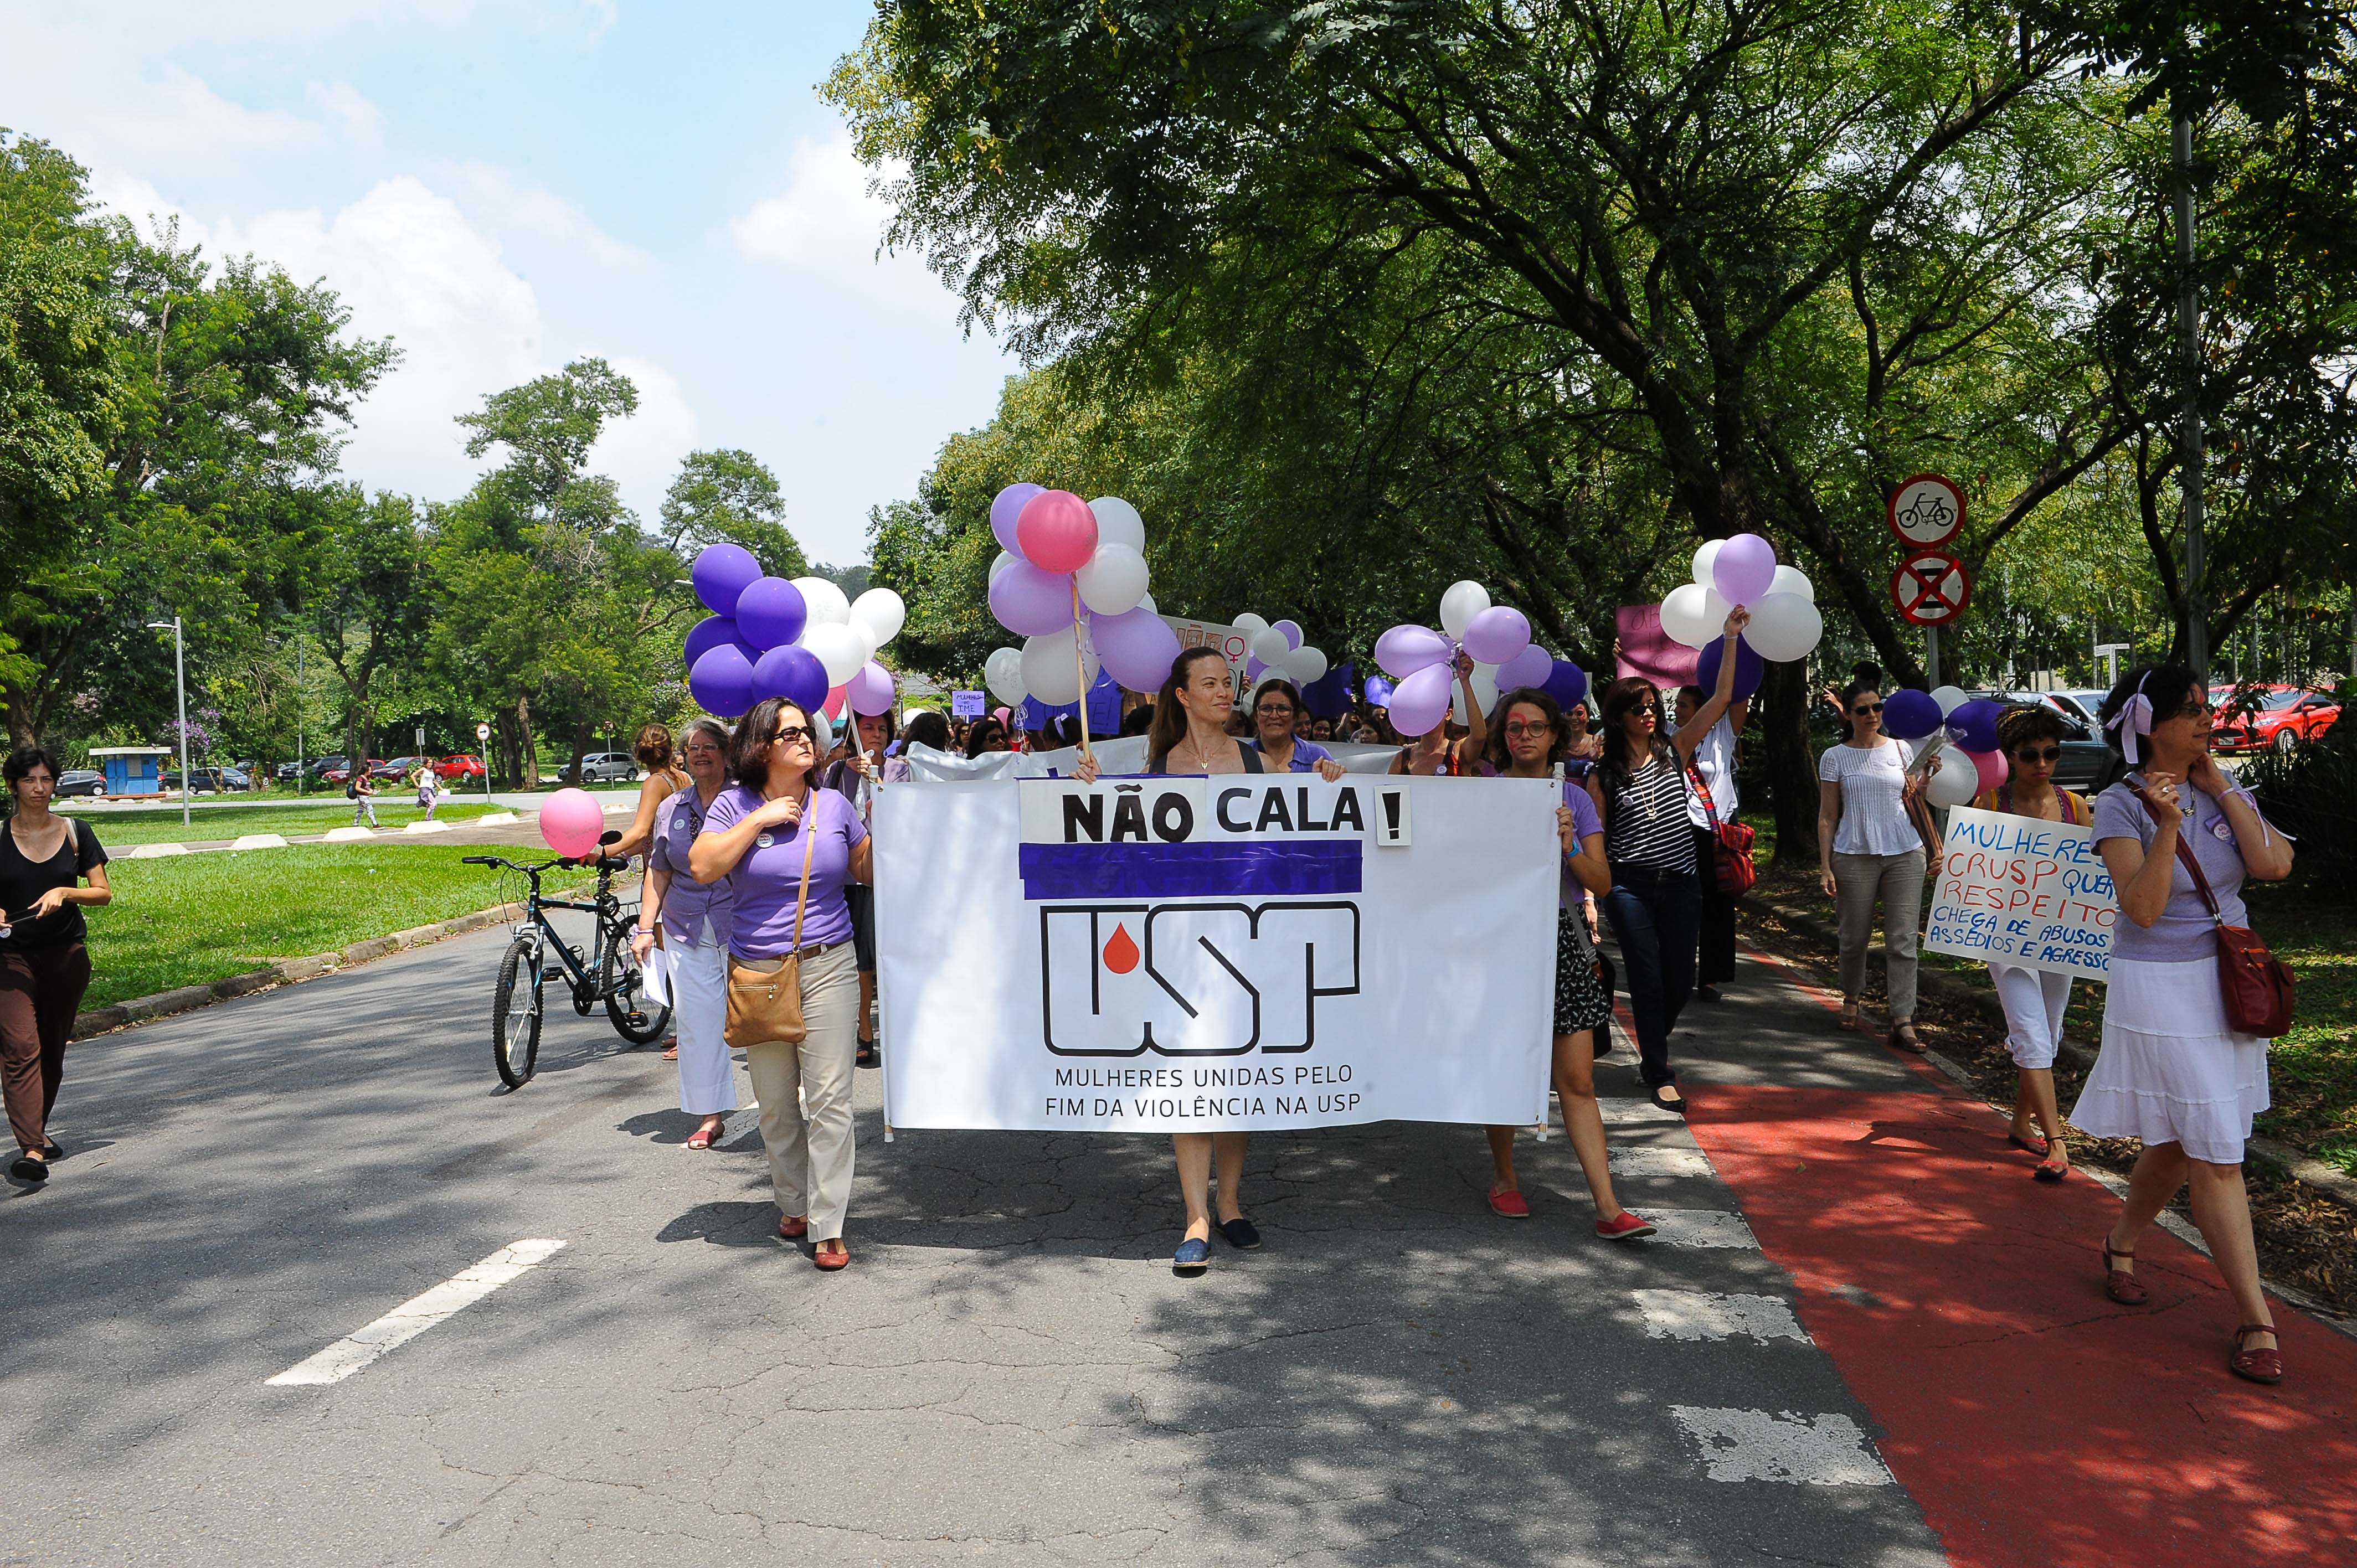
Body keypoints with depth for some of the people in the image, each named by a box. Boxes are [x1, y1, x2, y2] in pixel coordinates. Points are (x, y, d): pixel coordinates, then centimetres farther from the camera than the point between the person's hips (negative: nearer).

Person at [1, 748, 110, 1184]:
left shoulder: (75, 833, 4)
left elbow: (104, 893, 3)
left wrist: (64, 892, -14)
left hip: (66, 955, 2)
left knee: (52, 1049, 11)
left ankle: (37, 1130, 30)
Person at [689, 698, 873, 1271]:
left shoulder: (833, 805, 7)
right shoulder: (736, 805, 2)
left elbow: (869, 873, 13)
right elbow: (702, 867, -12)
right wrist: (758, 821, -14)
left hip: (828, 967, 0)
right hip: (758, 971, 0)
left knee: (830, 1100, -5)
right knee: (776, 1105, 9)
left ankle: (828, 1227, -1)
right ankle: (793, 1204, 29)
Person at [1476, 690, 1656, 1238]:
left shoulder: (1574, 797, 8)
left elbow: (1602, 882, 3)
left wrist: (1568, 846, -13)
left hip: (1563, 939, 1)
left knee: (1578, 1081, -2)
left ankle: (1608, 1207, -2)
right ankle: (1504, 1178, 28)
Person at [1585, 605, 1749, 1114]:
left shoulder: (1674, 752, 6)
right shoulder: (1603, 774, 1)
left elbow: (1721, 699, -1)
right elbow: (1595, 839, 3)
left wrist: (1731, 638, -5)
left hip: (1680, 884, 3)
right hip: (1630, 886, -3)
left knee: (1680, 980, 6)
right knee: (1648, 980, -1)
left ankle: (1652, 1048, 33)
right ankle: (1659, 1073, 10)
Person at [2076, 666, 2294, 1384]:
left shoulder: (2225, 792, 5)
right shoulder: (2122, 804, -11)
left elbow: (2274, 865, -12)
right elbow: (2142, 909, -19)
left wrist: (2219, 786, -8)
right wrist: (2167, 825, -29)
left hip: (2228, 983, 6)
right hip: (2160, 990, -6)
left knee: (2177, 1145, 16)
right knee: (2218, 1157, -4)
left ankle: (2121, 1240, 41)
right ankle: (2257, 1323, 4)